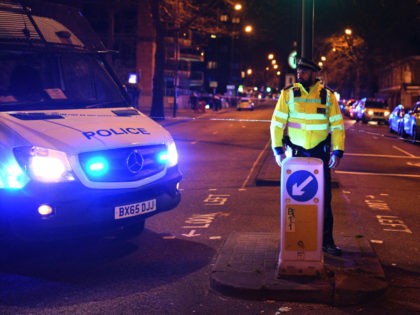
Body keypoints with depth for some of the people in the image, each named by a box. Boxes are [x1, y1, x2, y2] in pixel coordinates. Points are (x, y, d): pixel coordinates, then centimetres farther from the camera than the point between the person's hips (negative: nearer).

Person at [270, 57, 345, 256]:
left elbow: (337, 125, 3)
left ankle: (326, 240, 12)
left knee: (324, 197, 3)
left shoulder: (327, 95, 1)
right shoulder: (288, 94, -1)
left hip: (320, 153, 0)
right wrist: (278, 150, -7)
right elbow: (277, 123, -1)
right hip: (296, 152, 0)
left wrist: (337, 152, -3)